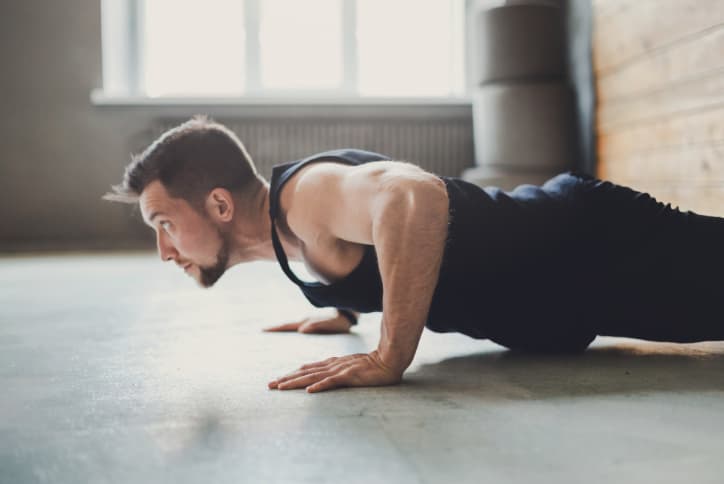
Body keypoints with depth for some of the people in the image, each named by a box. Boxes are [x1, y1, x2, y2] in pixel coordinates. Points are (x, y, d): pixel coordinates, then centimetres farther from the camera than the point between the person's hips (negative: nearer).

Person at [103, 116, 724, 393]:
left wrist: (389, 357, -43)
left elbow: (414, 195, -49)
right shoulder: (291, 212, 4)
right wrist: (344, 309, 22)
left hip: (591, 249, -9)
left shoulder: (303, 194, -27)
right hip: (556, 231, 9)